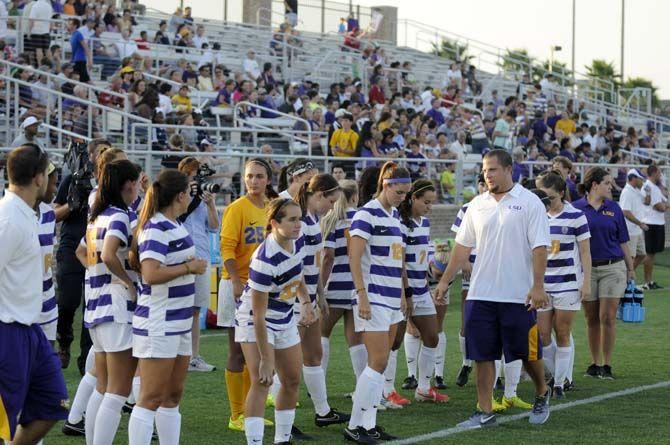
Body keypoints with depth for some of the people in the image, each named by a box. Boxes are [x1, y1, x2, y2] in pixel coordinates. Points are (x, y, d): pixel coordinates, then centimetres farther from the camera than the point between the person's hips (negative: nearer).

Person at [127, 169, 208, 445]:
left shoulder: (175, 225, 11)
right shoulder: (156, 228, -17)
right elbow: (151, 274, -28)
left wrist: (191, 265, 12)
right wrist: (189, 267, -17)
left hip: (179, 323, 10)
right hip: (159, 325, -10)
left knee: (173, 396, 14)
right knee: (151, 399, -8)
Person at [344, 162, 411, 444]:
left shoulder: (394, 215, 15)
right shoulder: (367, 214, -11)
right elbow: (354, 259, -16)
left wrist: (402, 293, 20)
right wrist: (362, 296, -20)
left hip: (392, 298, 9)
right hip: (373, 298, -9)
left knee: (380, 364, 8)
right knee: (378, 362, -11)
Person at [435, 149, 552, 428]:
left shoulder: (529, 203, -5)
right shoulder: (477, 205, 9)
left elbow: (539, 248, -8)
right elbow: (463, 246, 14)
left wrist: (538, 286, -16)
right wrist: (445, 280, 11)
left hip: (519, 295, -4)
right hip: (480, 294, 4)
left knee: (527, 352, 5)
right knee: (483, 355, 4)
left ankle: (542, 395, 31)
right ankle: (485, 413, 10)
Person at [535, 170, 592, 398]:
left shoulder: (575, 216, -5)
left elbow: (585, 252, -2)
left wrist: (586, 282, -7)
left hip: (568, 284, -4)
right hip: (541, 285, 4)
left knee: (563, 335, 1)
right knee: (542, 335, 1)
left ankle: (560, 383, 9)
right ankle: (558, 376, 20)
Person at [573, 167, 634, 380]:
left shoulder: (614, 209, 6)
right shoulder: (576, 208, 0)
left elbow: (623, 242, 10)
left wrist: (630, 268, 8)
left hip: (613, 268, 0)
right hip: (586, 269, 0)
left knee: (608, 317, -4)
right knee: (591, 318, 6)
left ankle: (607, 365, 3)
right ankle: (595, 364, 17)